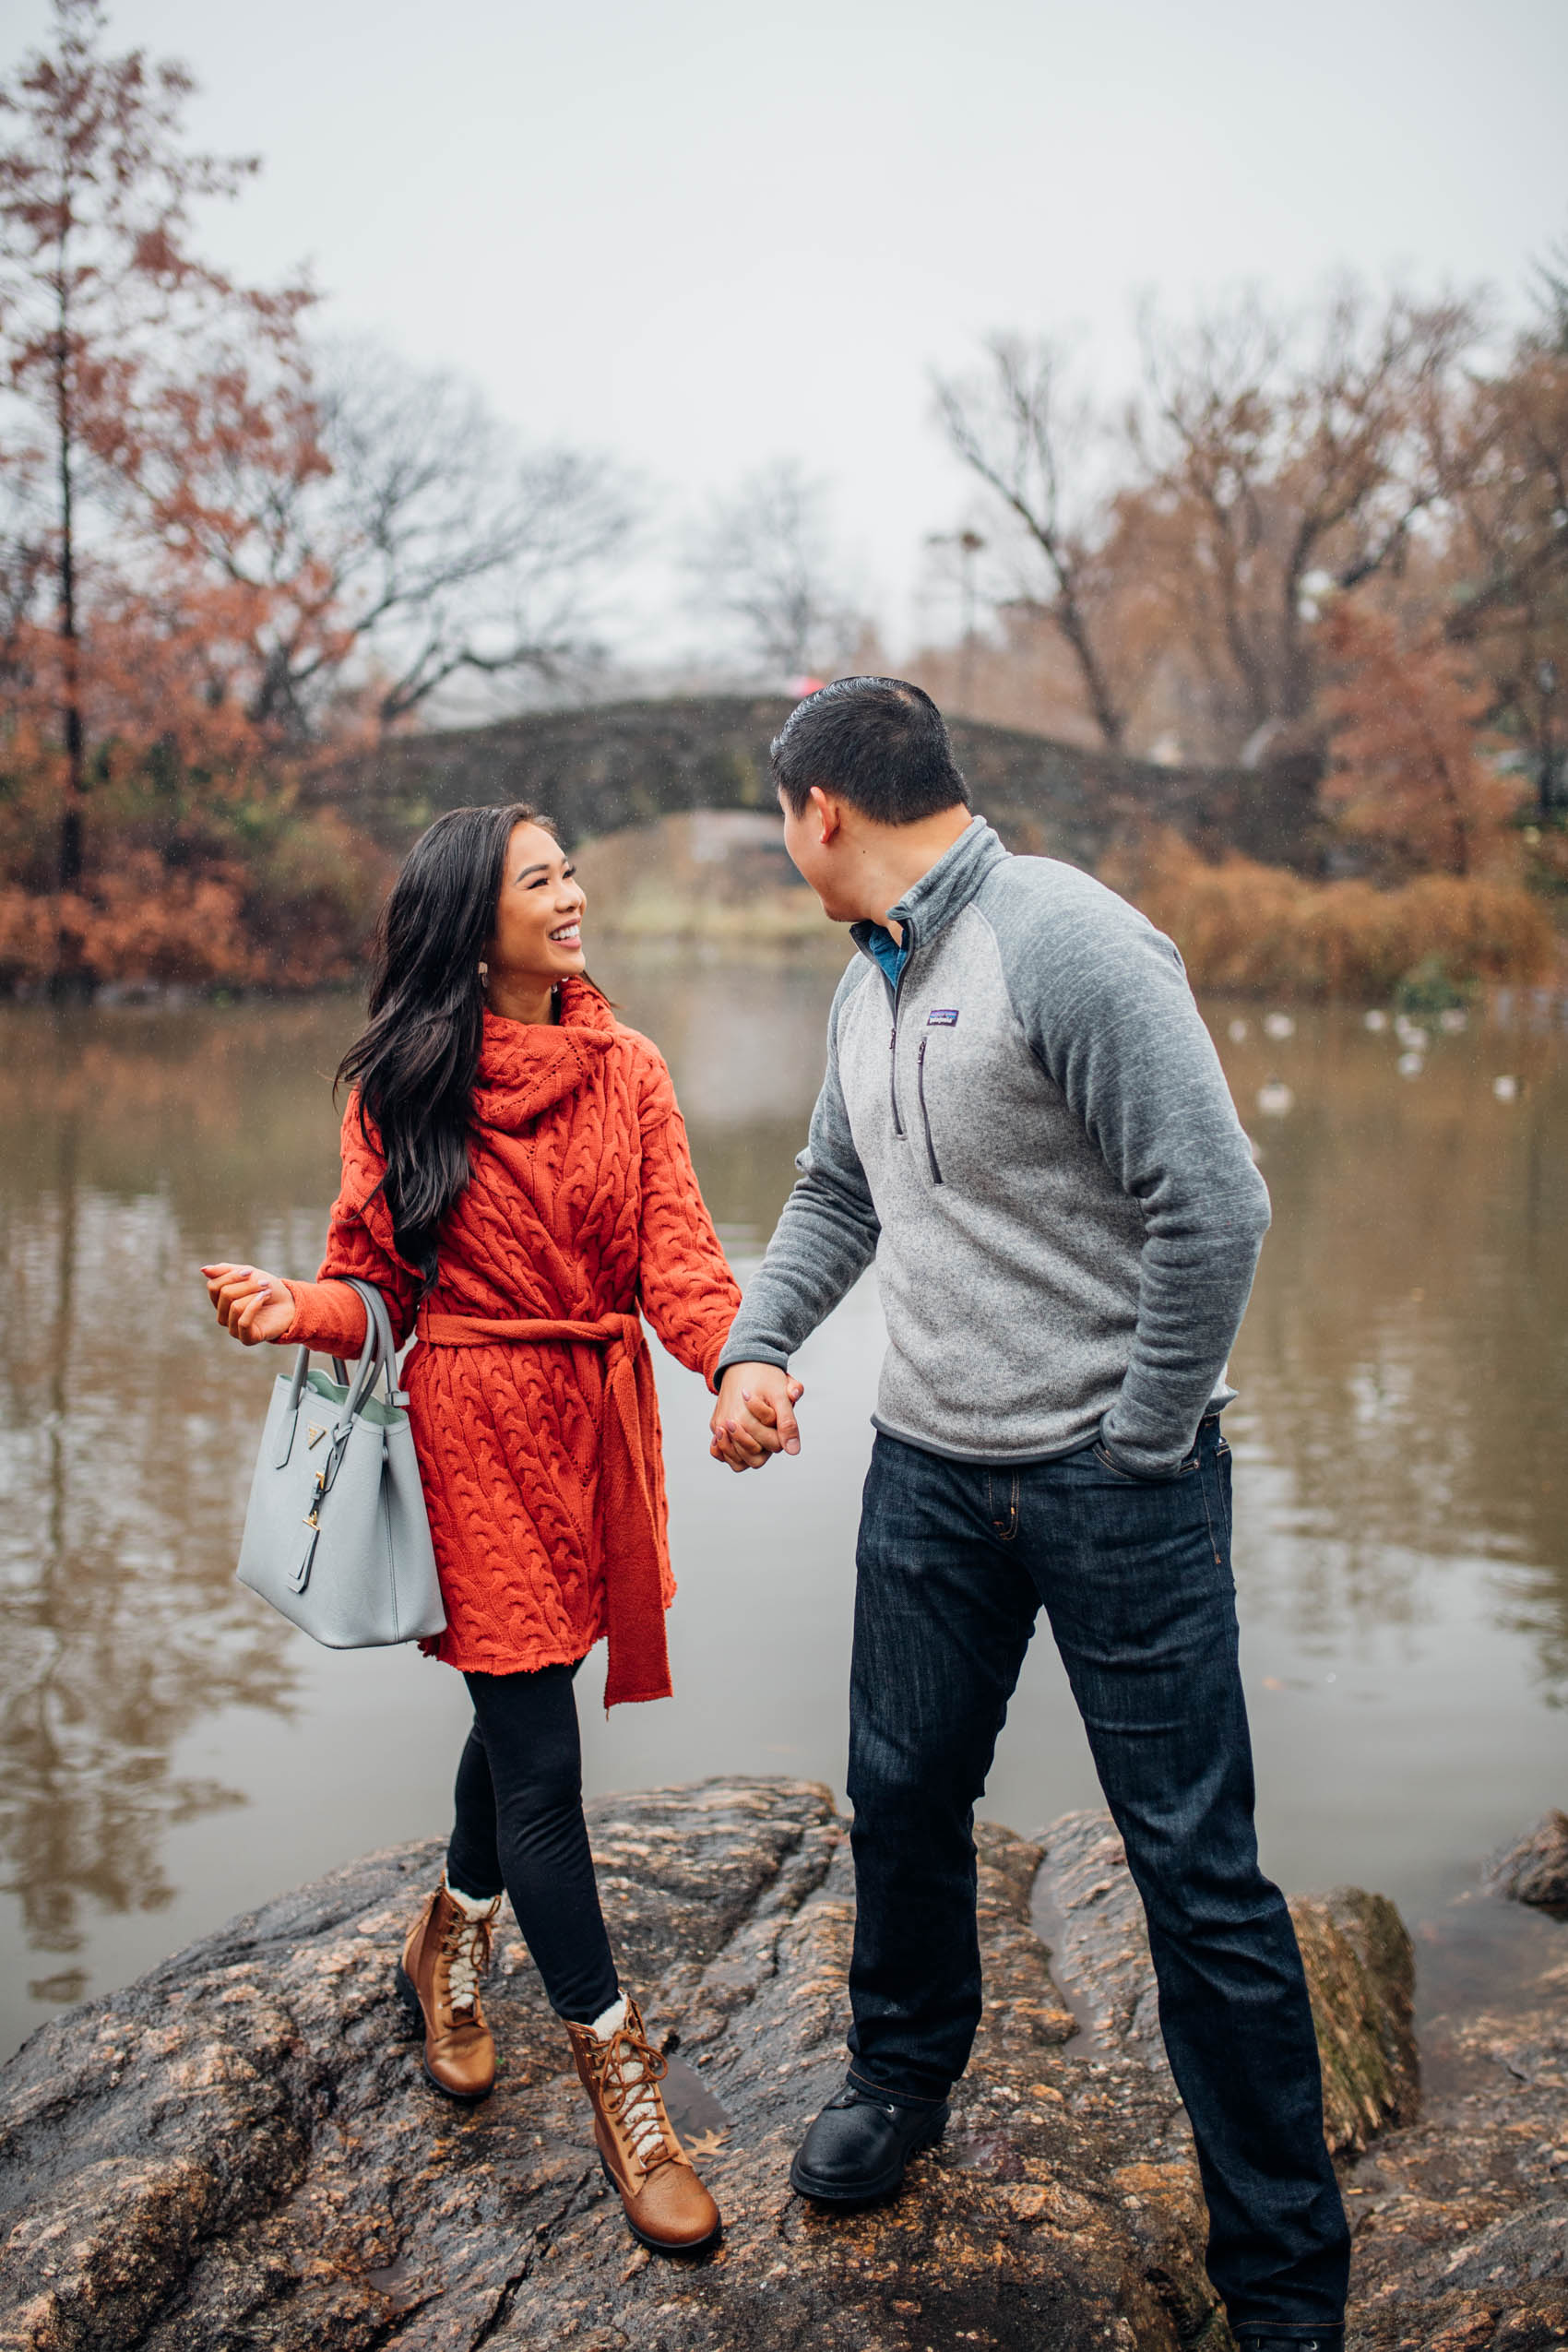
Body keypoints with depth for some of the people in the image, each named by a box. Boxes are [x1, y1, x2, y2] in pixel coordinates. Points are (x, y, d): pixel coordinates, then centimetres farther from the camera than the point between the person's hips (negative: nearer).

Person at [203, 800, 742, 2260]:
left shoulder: (626, 1071, 2)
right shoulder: (402, 1086, -5)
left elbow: (675, 1261, -6)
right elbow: (377, 1282, -2)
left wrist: (742, 1361, -25)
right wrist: (300, 1310, -24)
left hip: (596, 1426, 4)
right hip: (473, 1436, -4)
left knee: (522, 1707, 18)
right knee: (539, 1760, -3)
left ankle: (446, 1952, 46)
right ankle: (618, 2084, 9)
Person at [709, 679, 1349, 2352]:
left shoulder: (1064, 940, -18)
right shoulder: (869, 985, 10)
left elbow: (1214, 1206, -22)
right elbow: (837, 1196, 22)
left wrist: (1142, 1451, -15)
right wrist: (756, 1346, 5)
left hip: (1113, 1480, -7)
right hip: (929, 1468, 7)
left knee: (1197, 1869, 1)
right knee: (901, 1794, 18)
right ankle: (902, 2074, 45)